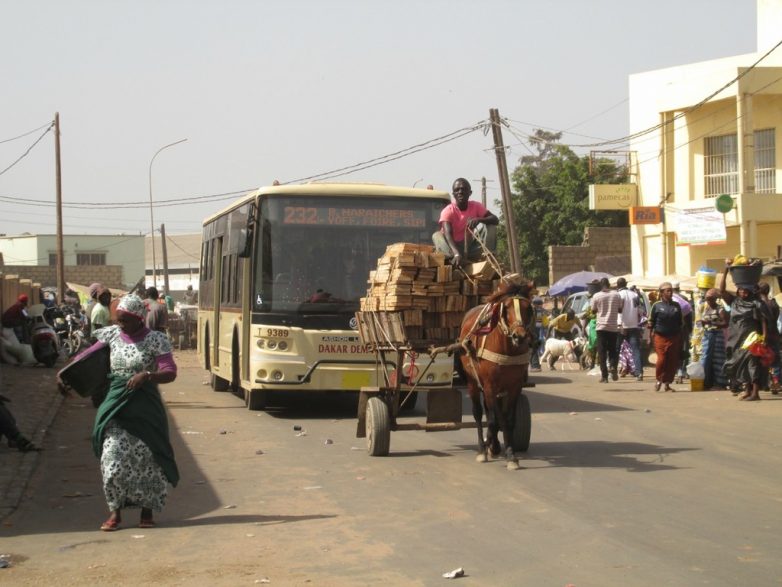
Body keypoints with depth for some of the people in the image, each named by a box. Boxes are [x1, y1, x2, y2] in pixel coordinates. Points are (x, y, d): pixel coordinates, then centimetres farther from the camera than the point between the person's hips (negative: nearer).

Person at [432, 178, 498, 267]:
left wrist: (479, 219, -36)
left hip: (468, 246, 3)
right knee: (437, 236, -33)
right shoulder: (448, 211, -19)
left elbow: (496, 220, -14)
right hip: (452, 246, -3)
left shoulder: (476, 206, -7)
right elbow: (448, 235, -35)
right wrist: (456, 254, -55)